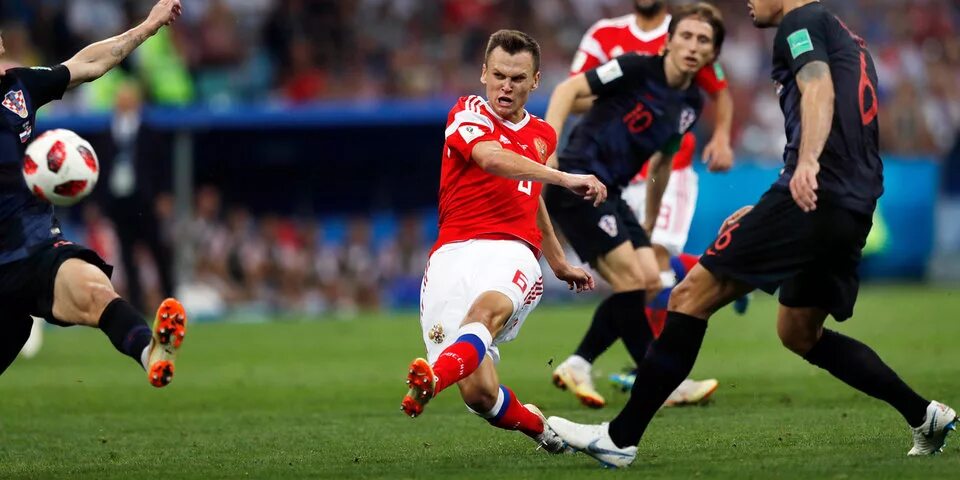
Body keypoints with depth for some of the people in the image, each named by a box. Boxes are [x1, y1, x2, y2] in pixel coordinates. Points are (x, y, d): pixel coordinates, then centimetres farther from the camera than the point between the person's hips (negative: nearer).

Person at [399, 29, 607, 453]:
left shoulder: (542, 135, 24)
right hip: (454, 254, -2)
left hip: (512, 252, 3)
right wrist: (564, 178, -27)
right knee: (478, 392, -15)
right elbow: (491, 157, -16)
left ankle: (434, 377, -66)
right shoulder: (468, 114, 7)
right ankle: (537, 425, 18)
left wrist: (560, 264, 50)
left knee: (488, 309, -36)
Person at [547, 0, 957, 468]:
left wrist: (808, 161, -39)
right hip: (854, 210, 9)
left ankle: (620, 438, -11)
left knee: (692, 296, -7)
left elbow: (819, 89, -20)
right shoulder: (846, 38, 27)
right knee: (798, 332, 23)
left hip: (811, 197, -9)